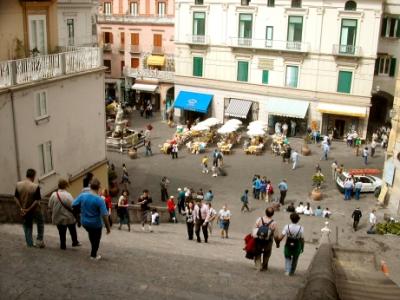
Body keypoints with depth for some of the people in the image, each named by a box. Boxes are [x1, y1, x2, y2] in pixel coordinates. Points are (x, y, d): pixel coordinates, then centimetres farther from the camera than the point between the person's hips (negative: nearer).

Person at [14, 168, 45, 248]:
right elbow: (37, 201, -22)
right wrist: (29, 209, -15)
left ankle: (30, 244, 18)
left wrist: (21, 208, -3)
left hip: (23, 211, 4)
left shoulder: (18, 185, -7)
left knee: (27, 227, 16)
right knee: (40, 223, 20)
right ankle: (39, 240, 17)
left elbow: (16, 198, -4)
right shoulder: (35, 186, -20)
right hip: (35, 210, -3)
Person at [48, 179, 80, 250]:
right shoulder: (68, 195, -22)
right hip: (69, 218, -2)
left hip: (59, 218, 2)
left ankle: (63, 245, 23)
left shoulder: (53, 195, -11)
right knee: (73, 231, 22)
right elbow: (73, 207, -19)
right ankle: (75, 242, 33)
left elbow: (50, 207, -1)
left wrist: (53, 215, 14)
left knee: (62, 233, 15)